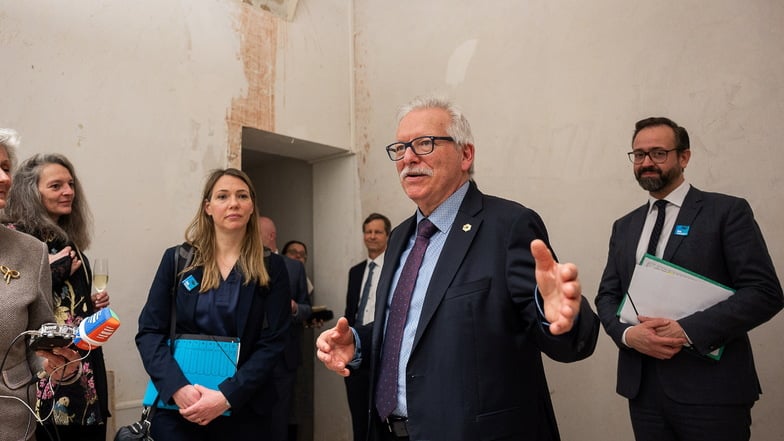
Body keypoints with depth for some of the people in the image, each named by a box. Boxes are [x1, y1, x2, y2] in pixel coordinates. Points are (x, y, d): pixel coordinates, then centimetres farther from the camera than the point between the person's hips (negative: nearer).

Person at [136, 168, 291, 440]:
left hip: (243, 408, 0)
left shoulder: (271, 268, -2)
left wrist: (227, 396, -18)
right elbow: (149, 331, -2)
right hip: (176, 405, 0)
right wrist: (177, 387, -17)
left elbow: (273, 342, -7)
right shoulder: (177, 259, 1)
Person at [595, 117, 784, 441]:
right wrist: (627, 333, -11)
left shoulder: (727, 212, -2)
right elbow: (607, 296, 10)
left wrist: (687, 330, -19)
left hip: (710, 389, -4)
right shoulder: (624, 227, 12)